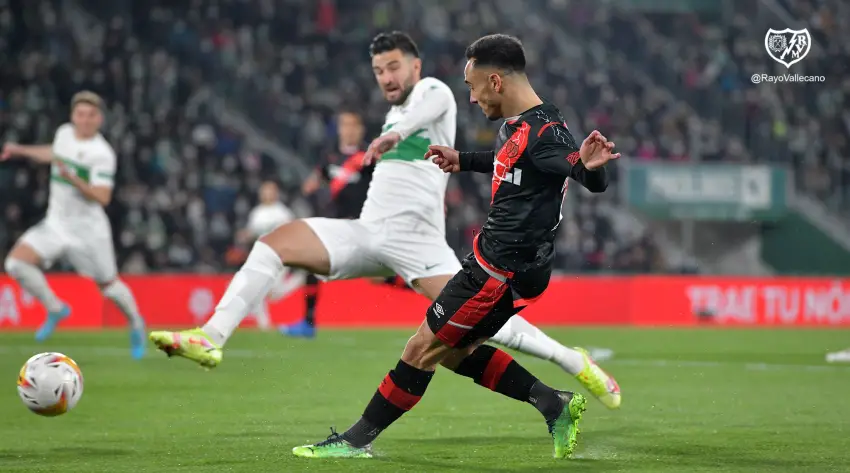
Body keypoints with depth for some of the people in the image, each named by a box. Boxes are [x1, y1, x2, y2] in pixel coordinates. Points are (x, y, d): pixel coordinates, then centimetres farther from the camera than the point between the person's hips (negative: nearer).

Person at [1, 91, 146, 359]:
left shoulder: (102, 154, -18)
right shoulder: (65, 133, 1)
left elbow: (102, 197, -25)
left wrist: (72, 178, -35)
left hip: (88, 229, -5)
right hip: (55, 224, 5)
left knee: (108, 285, 6)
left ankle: (136, 324, 36)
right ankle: (55, 309, 5)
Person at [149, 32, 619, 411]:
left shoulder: (433, 90, 0)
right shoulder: (396, 113, 24)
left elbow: (430, 105, -26)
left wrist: (395, 133, -46)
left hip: (416, 238, -7)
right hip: (367, 229, 7)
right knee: (271, 245, -11)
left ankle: (576, 363, -3)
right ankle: (210, 338, -20)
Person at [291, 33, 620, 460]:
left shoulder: (544, 133, -22)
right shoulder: (516, 126, 8)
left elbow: (596, 183, -32)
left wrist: (589, 165, -54)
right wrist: (464, 162, 37)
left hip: (502, 271, -10)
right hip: (499, 263, 10)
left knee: (423, 348, -1)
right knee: (454, 351, 18)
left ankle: (357, 440, 10)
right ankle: (552, 403, 13)